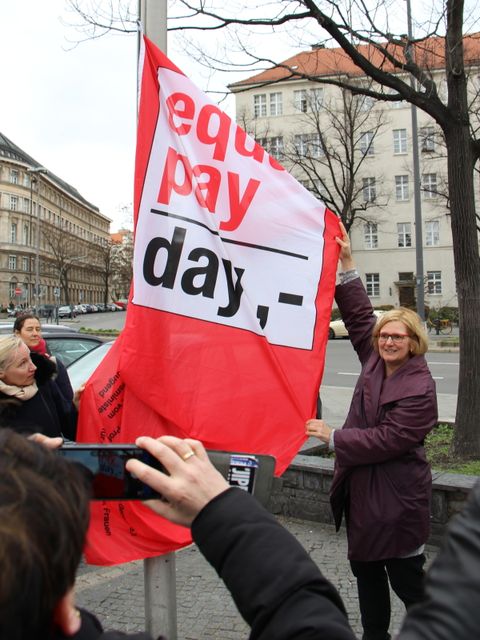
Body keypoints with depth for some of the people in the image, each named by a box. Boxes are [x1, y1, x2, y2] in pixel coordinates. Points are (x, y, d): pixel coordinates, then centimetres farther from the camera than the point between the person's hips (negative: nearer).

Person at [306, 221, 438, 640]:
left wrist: (334, 437, -17)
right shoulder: (376, 360, 2)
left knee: (408, 581, 5)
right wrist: (346, 260, -2)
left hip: (396, 496, -8)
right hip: (361, 488, 8)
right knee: (366, 570, 21)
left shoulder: (420, 390, -19)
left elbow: (386, 440, -23)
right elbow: (359, 314, 3)